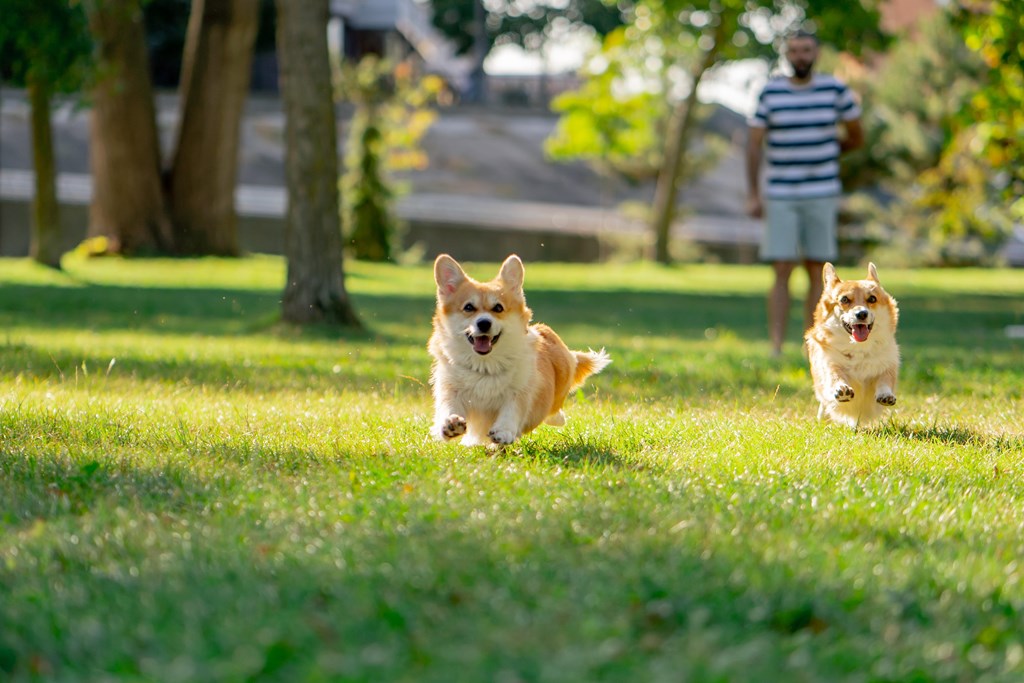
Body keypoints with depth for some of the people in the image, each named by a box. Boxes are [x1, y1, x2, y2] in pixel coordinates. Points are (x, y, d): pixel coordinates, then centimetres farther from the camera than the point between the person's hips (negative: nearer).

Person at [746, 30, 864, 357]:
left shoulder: (835, 90, 0)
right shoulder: (770, 93, 0)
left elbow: (857, 137, 11)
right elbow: (754, 145, 0)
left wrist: (821, 153, 9)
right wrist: (752, 195, -6)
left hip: (822, 195, 1)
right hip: (780, 197, -1)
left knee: (818, 272, 2)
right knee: (782, 272, -6)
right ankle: (776, 349, -7)